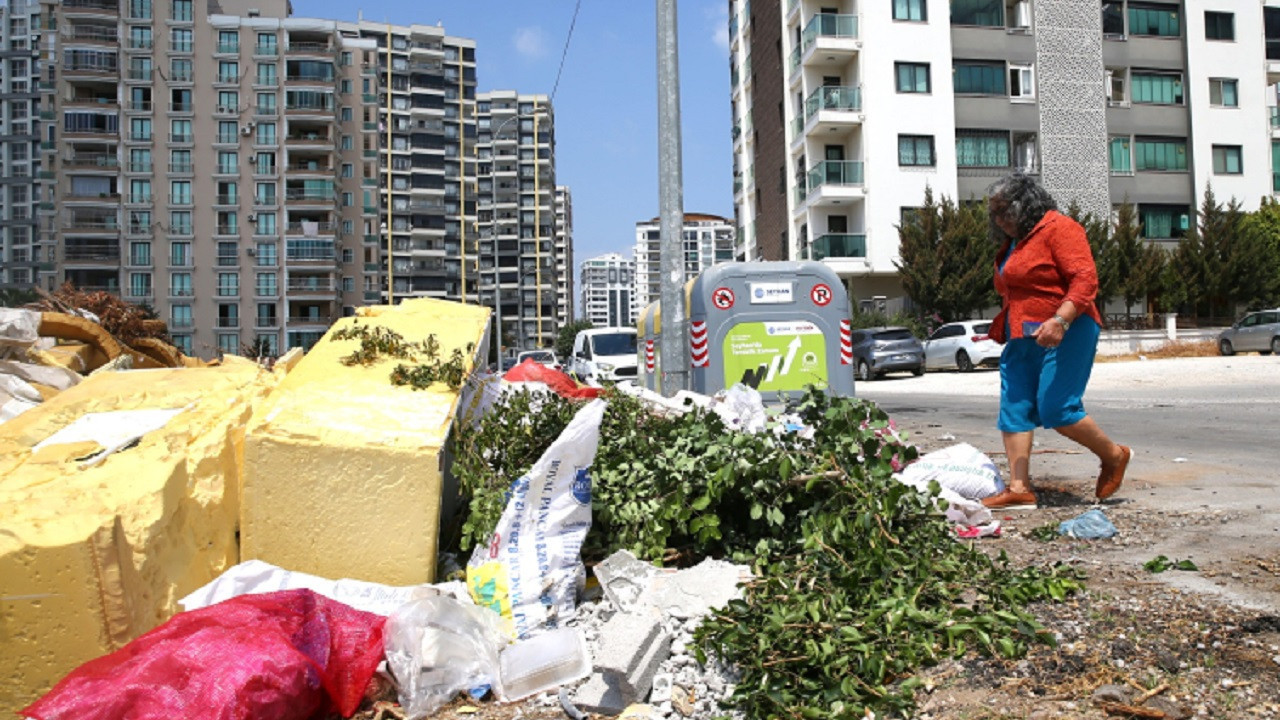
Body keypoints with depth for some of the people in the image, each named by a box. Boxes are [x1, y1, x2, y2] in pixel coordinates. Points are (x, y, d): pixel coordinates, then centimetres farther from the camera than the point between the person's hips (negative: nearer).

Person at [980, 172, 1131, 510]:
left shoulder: (1057, 227, -8)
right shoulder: (1012, 244, 20)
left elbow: (1085, 278, -18)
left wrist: (1060, 321, -29)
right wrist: (1003, 330, 18)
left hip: (1063, 333, -9)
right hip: (1022, 339, 9)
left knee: (1056, 409, -11)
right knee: (1014, 412, 0)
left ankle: (1114, 456, 14)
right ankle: (1019, 488, 1)